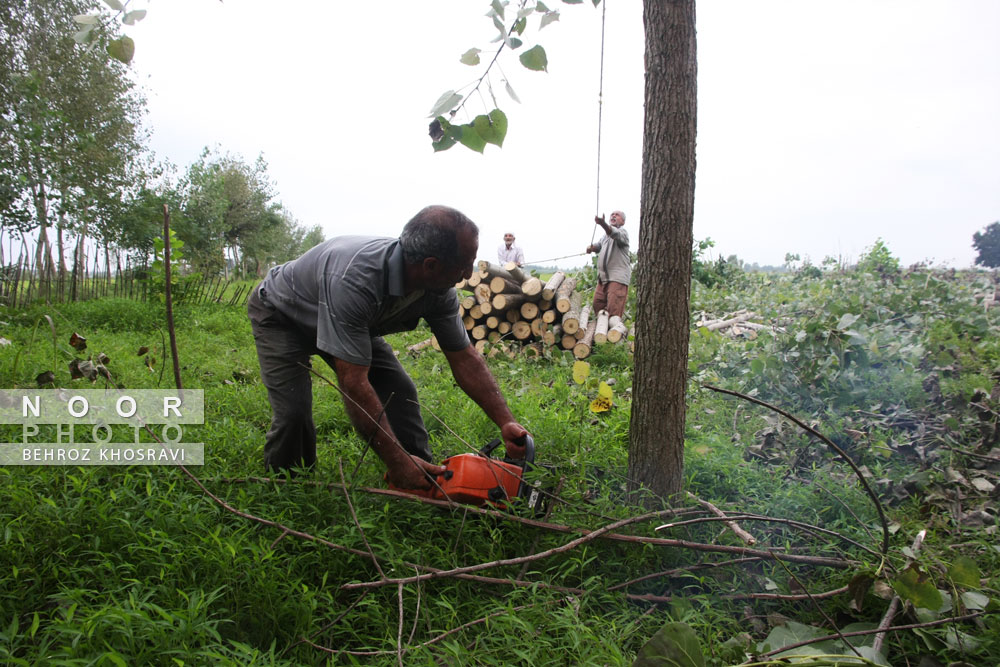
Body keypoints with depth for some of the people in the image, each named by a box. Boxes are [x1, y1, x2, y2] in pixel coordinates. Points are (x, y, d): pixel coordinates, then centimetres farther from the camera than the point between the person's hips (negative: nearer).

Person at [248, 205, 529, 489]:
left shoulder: (438, 289, -23)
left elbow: (465, 358, -12)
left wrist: (506, 422, -20)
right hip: (280, 314, -6)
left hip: (352, 320, 6)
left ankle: (425, 483, 9)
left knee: (399, 392, -5)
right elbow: (354, 383, -44)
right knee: (294, 412, -21)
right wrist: (396, 462, -41)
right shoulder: (354, 279, -46)